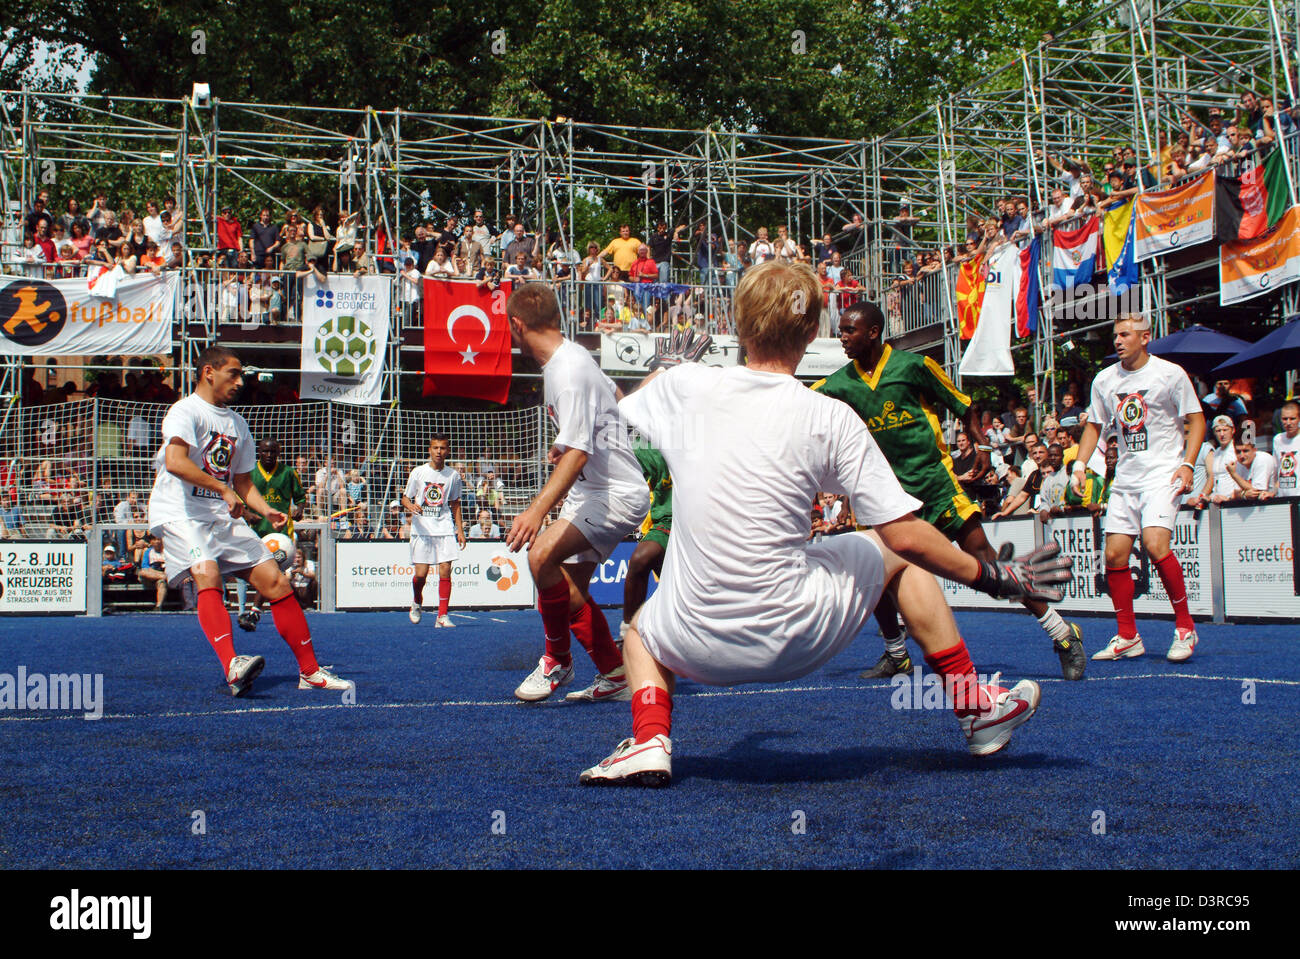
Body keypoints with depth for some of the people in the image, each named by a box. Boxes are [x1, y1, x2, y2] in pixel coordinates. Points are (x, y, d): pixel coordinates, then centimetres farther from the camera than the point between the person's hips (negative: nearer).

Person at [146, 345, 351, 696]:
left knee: (276, 581, -1)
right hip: (180, 513, -7)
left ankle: (310, 672, 6)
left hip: (224, 516, 7)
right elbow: (175, 462, -25)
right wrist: (223, 490, -26)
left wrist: (267, 510, 5)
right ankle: (232, 667, -44)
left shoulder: (237, 423, 18)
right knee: (208, 575, -32)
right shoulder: (186, 411, -7)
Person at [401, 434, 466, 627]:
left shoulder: (453, 475, 7)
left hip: (445, 529, 1)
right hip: (421, 529, -1)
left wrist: (460, 530, 10)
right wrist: (410, 506, -17)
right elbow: (405, 498, 7)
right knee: (421, 574, -5)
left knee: (445, 571, -7)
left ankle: (442, 615, -1)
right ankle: (417, 603, 27)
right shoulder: (418, 472, 1)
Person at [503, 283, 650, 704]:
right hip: (592, 491, 11)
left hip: (617, 495, -11)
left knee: (542, 554, -27)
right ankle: (614, 676, 20)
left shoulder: (569, 372, -22)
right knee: (571, 589, 10)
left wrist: (537, 510, -41)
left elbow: (577, 453, -31)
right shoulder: (570, 356, 8)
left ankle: (557, 660, -9)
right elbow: (615, 396, 27)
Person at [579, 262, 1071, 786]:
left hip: (699, 647, 2)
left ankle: (649, 741, 10)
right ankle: (976, 707, 30)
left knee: (642, 626, 38)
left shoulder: (686, 385, -2)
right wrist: (991, 575, 5)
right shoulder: (831, 418, -10)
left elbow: (626, 405, 23)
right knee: (897, 555, 25)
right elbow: (905, 536, -10)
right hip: (799, 641, -1)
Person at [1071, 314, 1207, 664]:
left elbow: (1196, 420, 0)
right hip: (1125, 477, 5)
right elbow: (1094, 424, 19)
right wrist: (1079, 465, 7)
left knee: (1155, 543, -23)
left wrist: (1187, 464, -12)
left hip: (1163, 473, -5)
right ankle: (1127, 638, 12)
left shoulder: (1170, 373, -5)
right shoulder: (1104, 380, 7)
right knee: (1115, 554, -1)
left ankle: (1185, 626, -6)